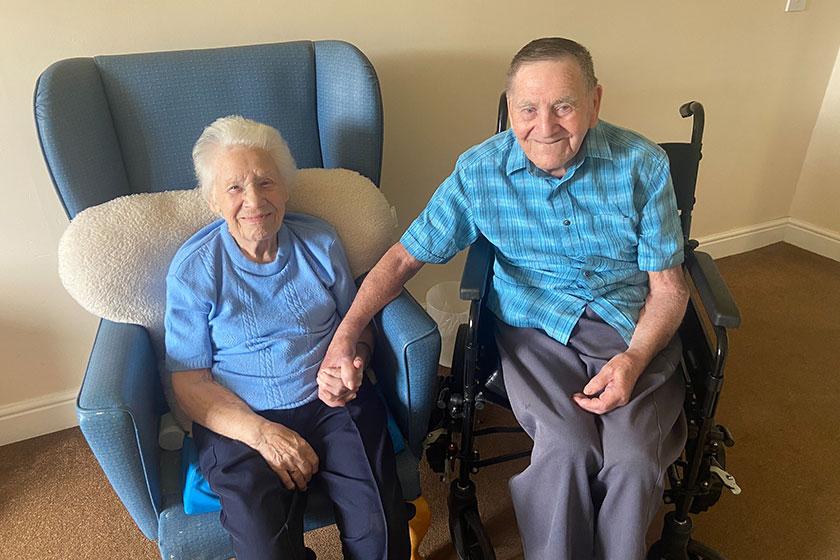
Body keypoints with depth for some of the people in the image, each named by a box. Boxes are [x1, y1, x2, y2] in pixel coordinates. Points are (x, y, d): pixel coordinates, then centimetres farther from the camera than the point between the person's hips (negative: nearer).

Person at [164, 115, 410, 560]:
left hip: (334, 405, 2)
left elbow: (357, 325, 13)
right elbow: (189, 381, -3)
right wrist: (261, 433, -16)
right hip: (240, 420, -1)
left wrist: (352, 359, -11)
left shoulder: (320, 243, 5)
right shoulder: (192, 269, -2)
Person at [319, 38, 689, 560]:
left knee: (633, 458, -22)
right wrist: (345, 335, -15)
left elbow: (668, 286, -1)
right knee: (566, 449, -26)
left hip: (635, 329, 1)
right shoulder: (479, 171, -7)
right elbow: (405, 257, -2)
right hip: (535, 326, 0)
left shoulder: (643, 165, -6)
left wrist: (634, 358, -19)